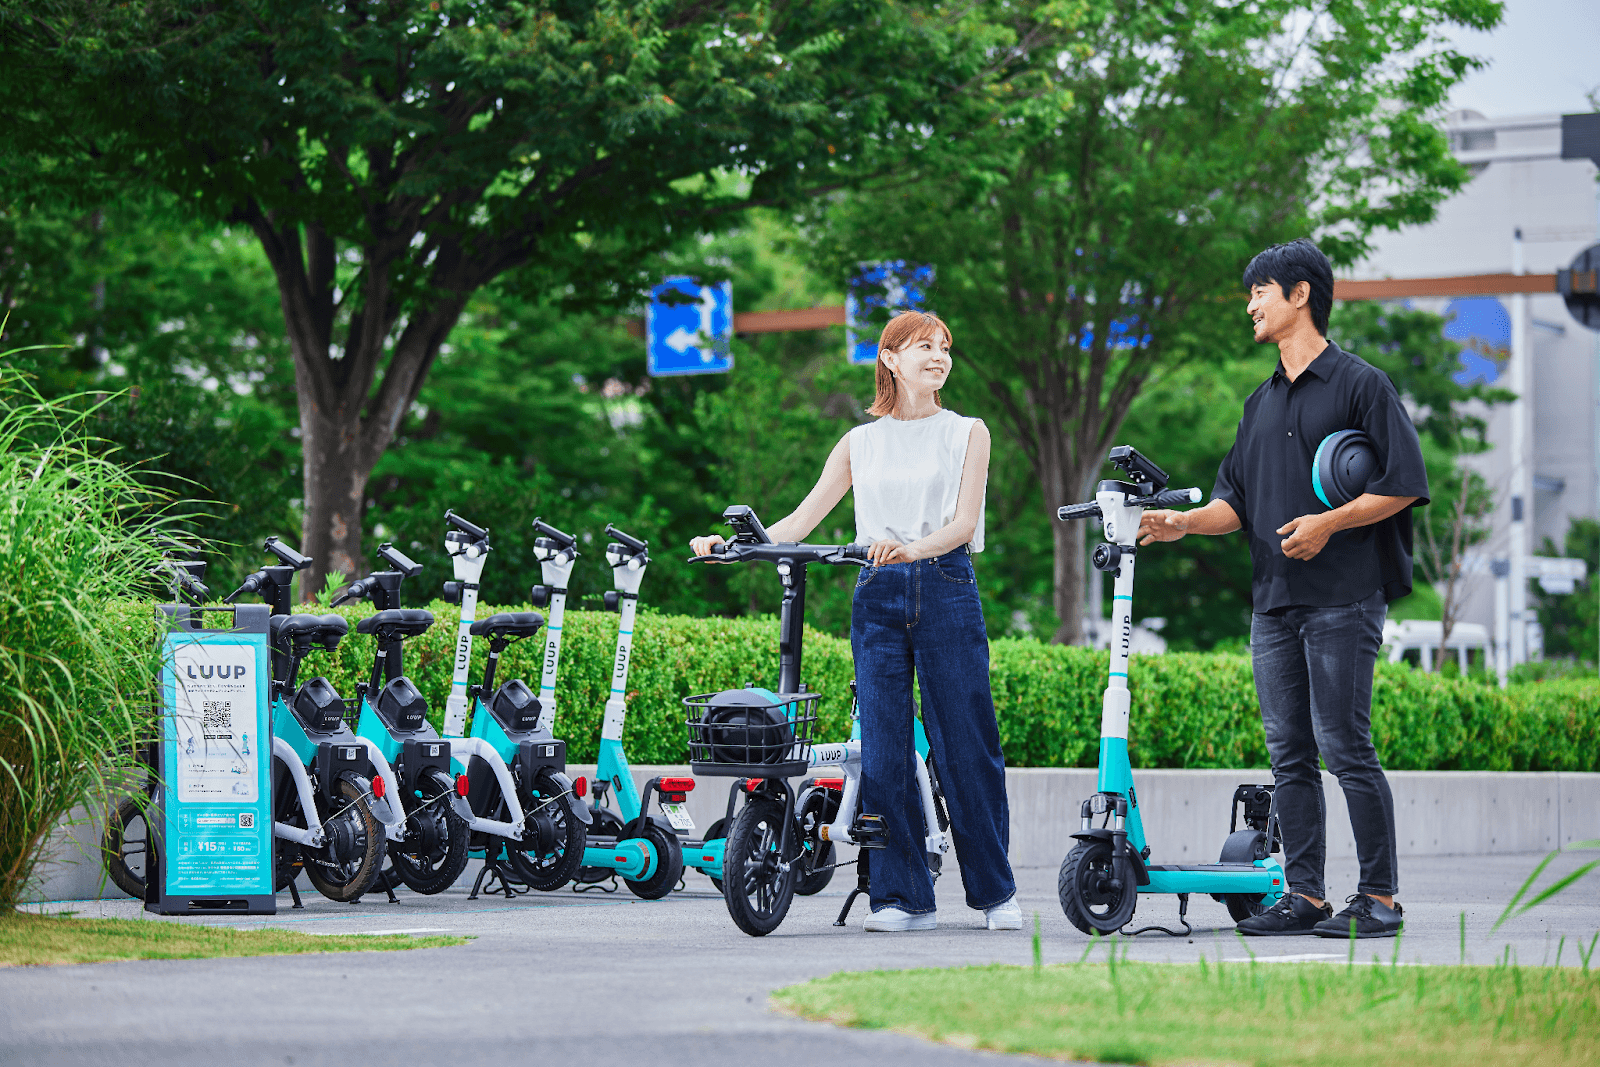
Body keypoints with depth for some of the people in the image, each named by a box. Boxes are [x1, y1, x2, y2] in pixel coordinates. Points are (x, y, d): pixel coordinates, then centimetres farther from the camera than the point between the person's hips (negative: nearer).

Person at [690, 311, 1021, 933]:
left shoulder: (967, 433, 8)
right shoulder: (861, 442, 15)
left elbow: (964, 521, -6)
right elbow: (803, 519, 13)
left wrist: (912, 548, -25)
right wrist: (732, 544, -1)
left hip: (946, 586, -2)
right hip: (878, 596, 2)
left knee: (965, 744, -4)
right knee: (883, 747, -4)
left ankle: (994, 891, 5)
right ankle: (904, 897, 1)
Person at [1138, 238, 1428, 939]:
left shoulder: (1359, 384, -2)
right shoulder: (1262, 402, 20)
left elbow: (1404, 484, -7)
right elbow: (1238, 502, 20)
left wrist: (1329, 522, -17)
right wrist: (1184, 522, 2)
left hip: (1342, 598, -7)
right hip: (1274, 599, 7)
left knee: (1344, 744, -10)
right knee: (1289, 751, 5)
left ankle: (1380, 895, -4)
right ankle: (1304, 895, 9)